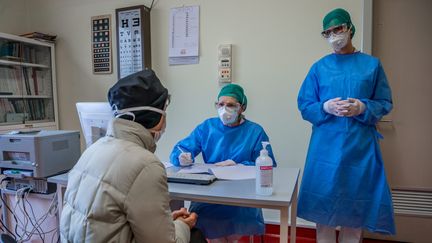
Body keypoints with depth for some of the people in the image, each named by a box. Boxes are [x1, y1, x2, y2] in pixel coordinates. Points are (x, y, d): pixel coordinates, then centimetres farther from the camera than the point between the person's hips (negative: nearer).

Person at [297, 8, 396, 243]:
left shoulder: (372, 64, 6)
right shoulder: (319, 67, 5)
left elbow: (384, 103, 5)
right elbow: (304, 105, 4)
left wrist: (362, 108, -14)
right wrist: (325, 107, -15)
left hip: (361, 145, 0)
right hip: (326, 145, 0)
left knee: (356, 210, 8)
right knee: (323, 208, 7)